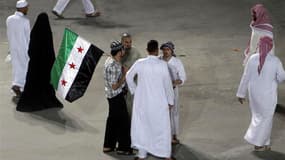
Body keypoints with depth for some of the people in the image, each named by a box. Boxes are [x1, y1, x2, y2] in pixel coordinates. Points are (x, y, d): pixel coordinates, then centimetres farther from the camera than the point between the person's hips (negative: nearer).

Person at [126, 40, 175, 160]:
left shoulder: (139, 63, -8)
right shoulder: (163, 64, -14)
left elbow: (129, 76, 5)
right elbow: (168, 84, -8)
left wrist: (134, 90, 18)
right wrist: (170, 100, 4)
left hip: (142, 101, 2)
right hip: (159, 102, -2)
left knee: (142, 126, 14)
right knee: (162, 127, 12)